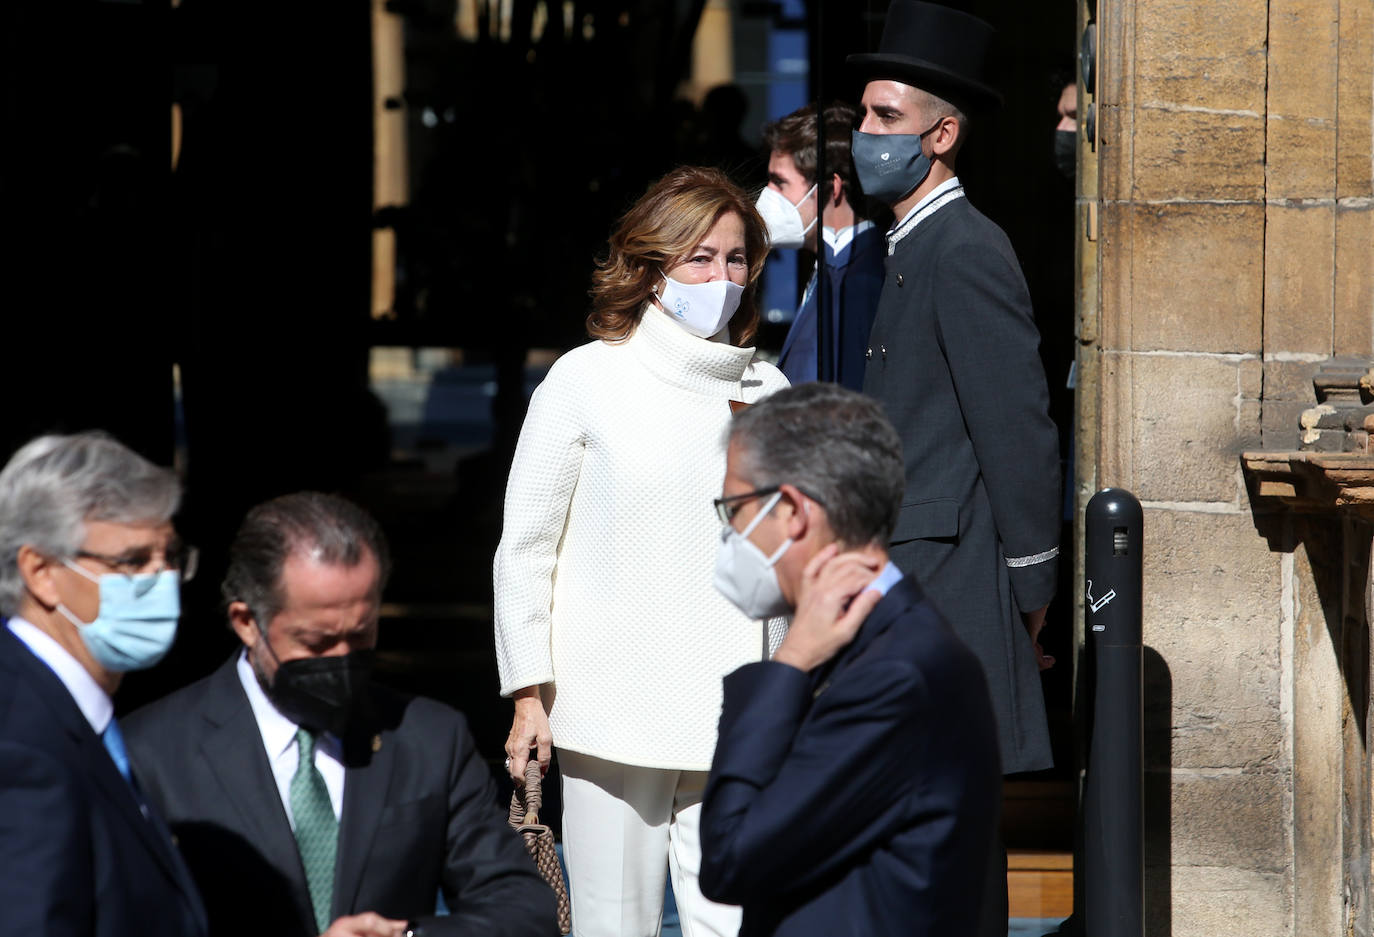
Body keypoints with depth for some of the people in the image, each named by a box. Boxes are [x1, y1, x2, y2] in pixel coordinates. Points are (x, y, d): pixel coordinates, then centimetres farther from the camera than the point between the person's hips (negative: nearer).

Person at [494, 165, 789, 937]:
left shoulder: (768, 392, 11)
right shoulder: (586, 381, 3)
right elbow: (526, 547, 4)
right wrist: (529, 693, -1)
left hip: (739, 714, 2)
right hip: (616, 709, -2)